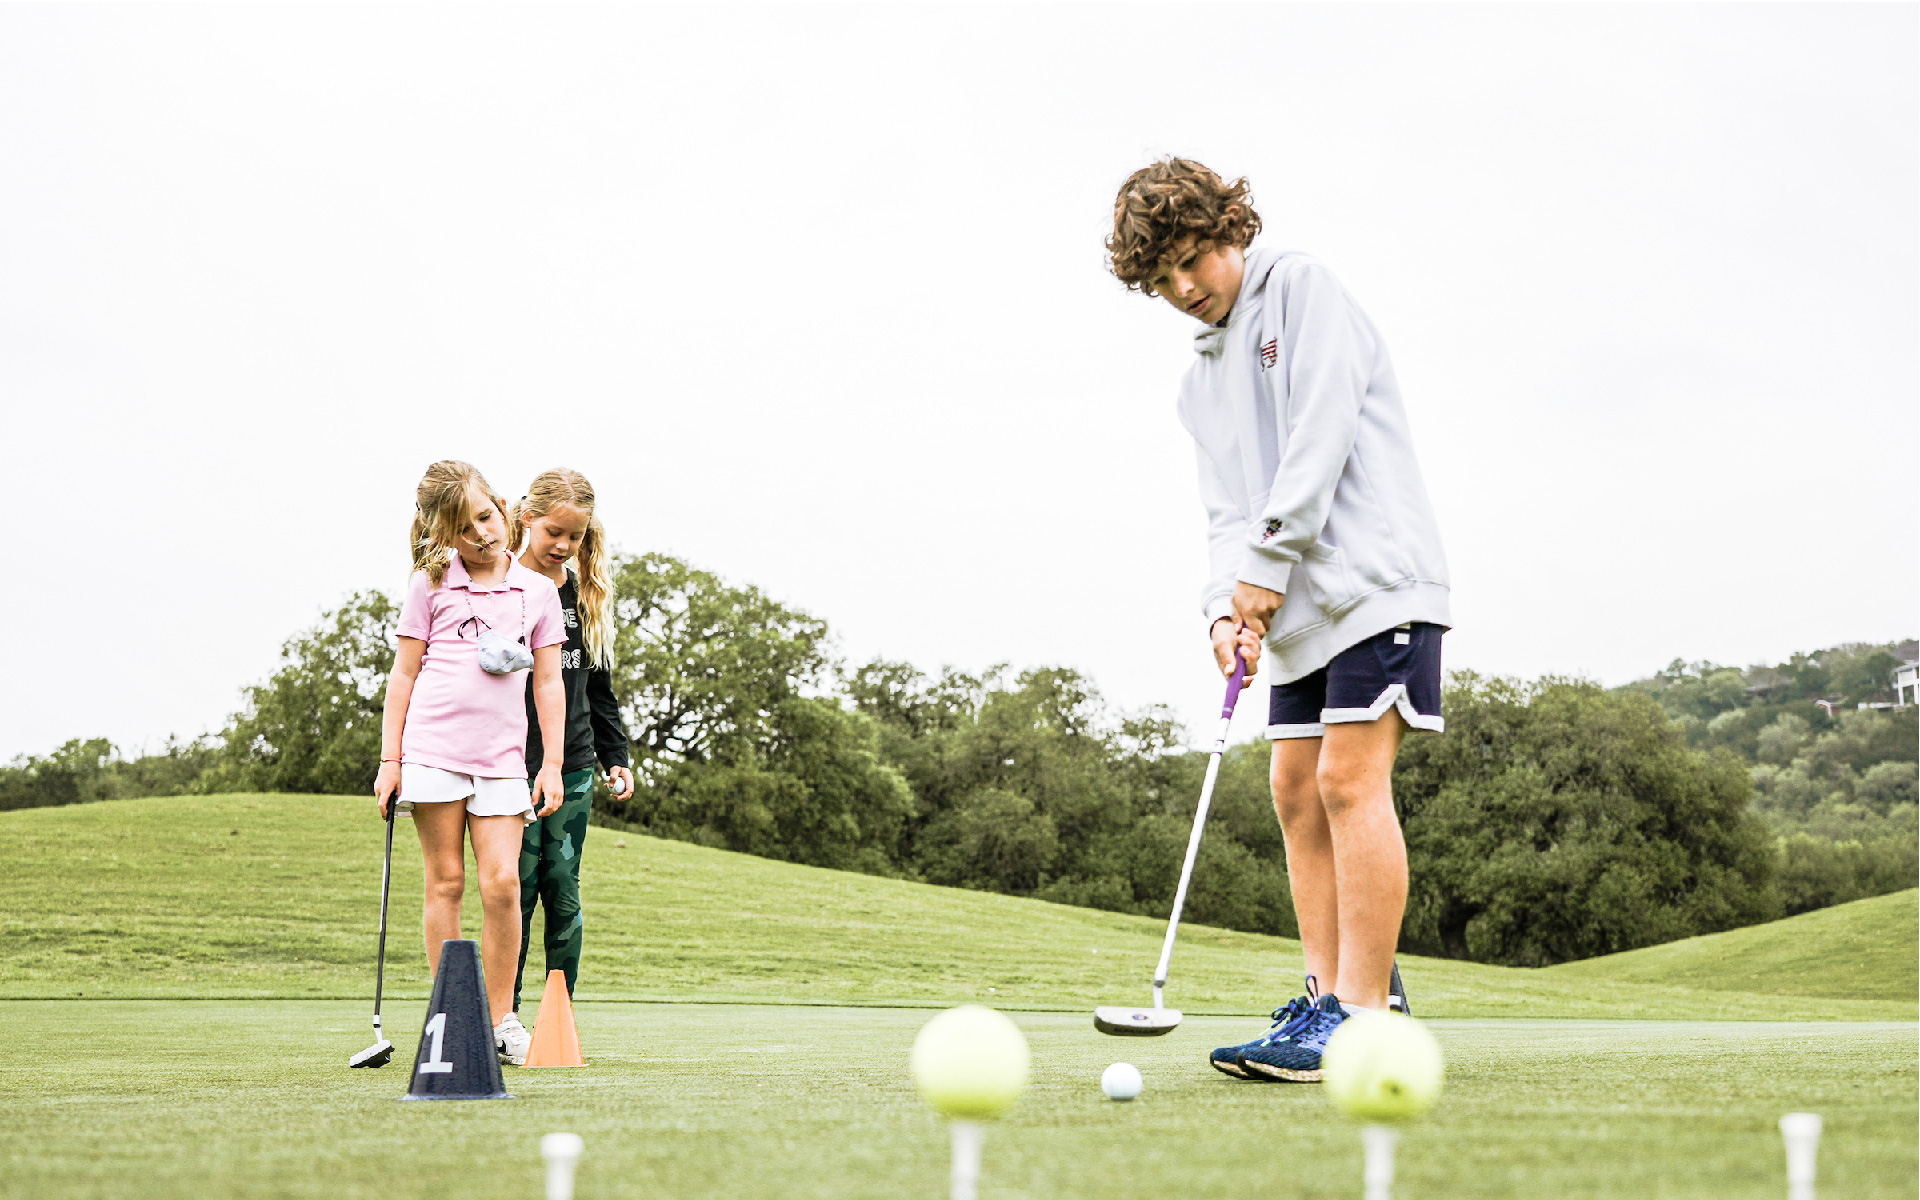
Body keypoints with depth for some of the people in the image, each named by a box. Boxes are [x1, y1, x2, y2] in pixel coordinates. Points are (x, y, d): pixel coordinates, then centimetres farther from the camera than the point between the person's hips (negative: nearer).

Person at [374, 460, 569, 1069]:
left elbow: (549, 683, 11)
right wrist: (389, 759, 2)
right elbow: (404, 674, 6)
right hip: (434, 751, -1)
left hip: (502, 758, 1)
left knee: (502, 884, -6)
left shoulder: (537, 590, 9)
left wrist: (552, 764, 5)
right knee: (446, 882, 1)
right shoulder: (430, 585, 5)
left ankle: (501, 1021, 4)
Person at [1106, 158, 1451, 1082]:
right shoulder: (1202, 381, 21)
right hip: (1299, 605, 9)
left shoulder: (1301, 288, -1)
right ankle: (1330, 996, 12)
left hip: (1374, 575, -9)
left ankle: (1363, 1019, -14)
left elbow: (1323, 430, -13)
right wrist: (1227, 607, -5)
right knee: (1298, 790, 6)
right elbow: (1226, 510, 13)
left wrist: (1266, 563, -15)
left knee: (1350, 781, -14)